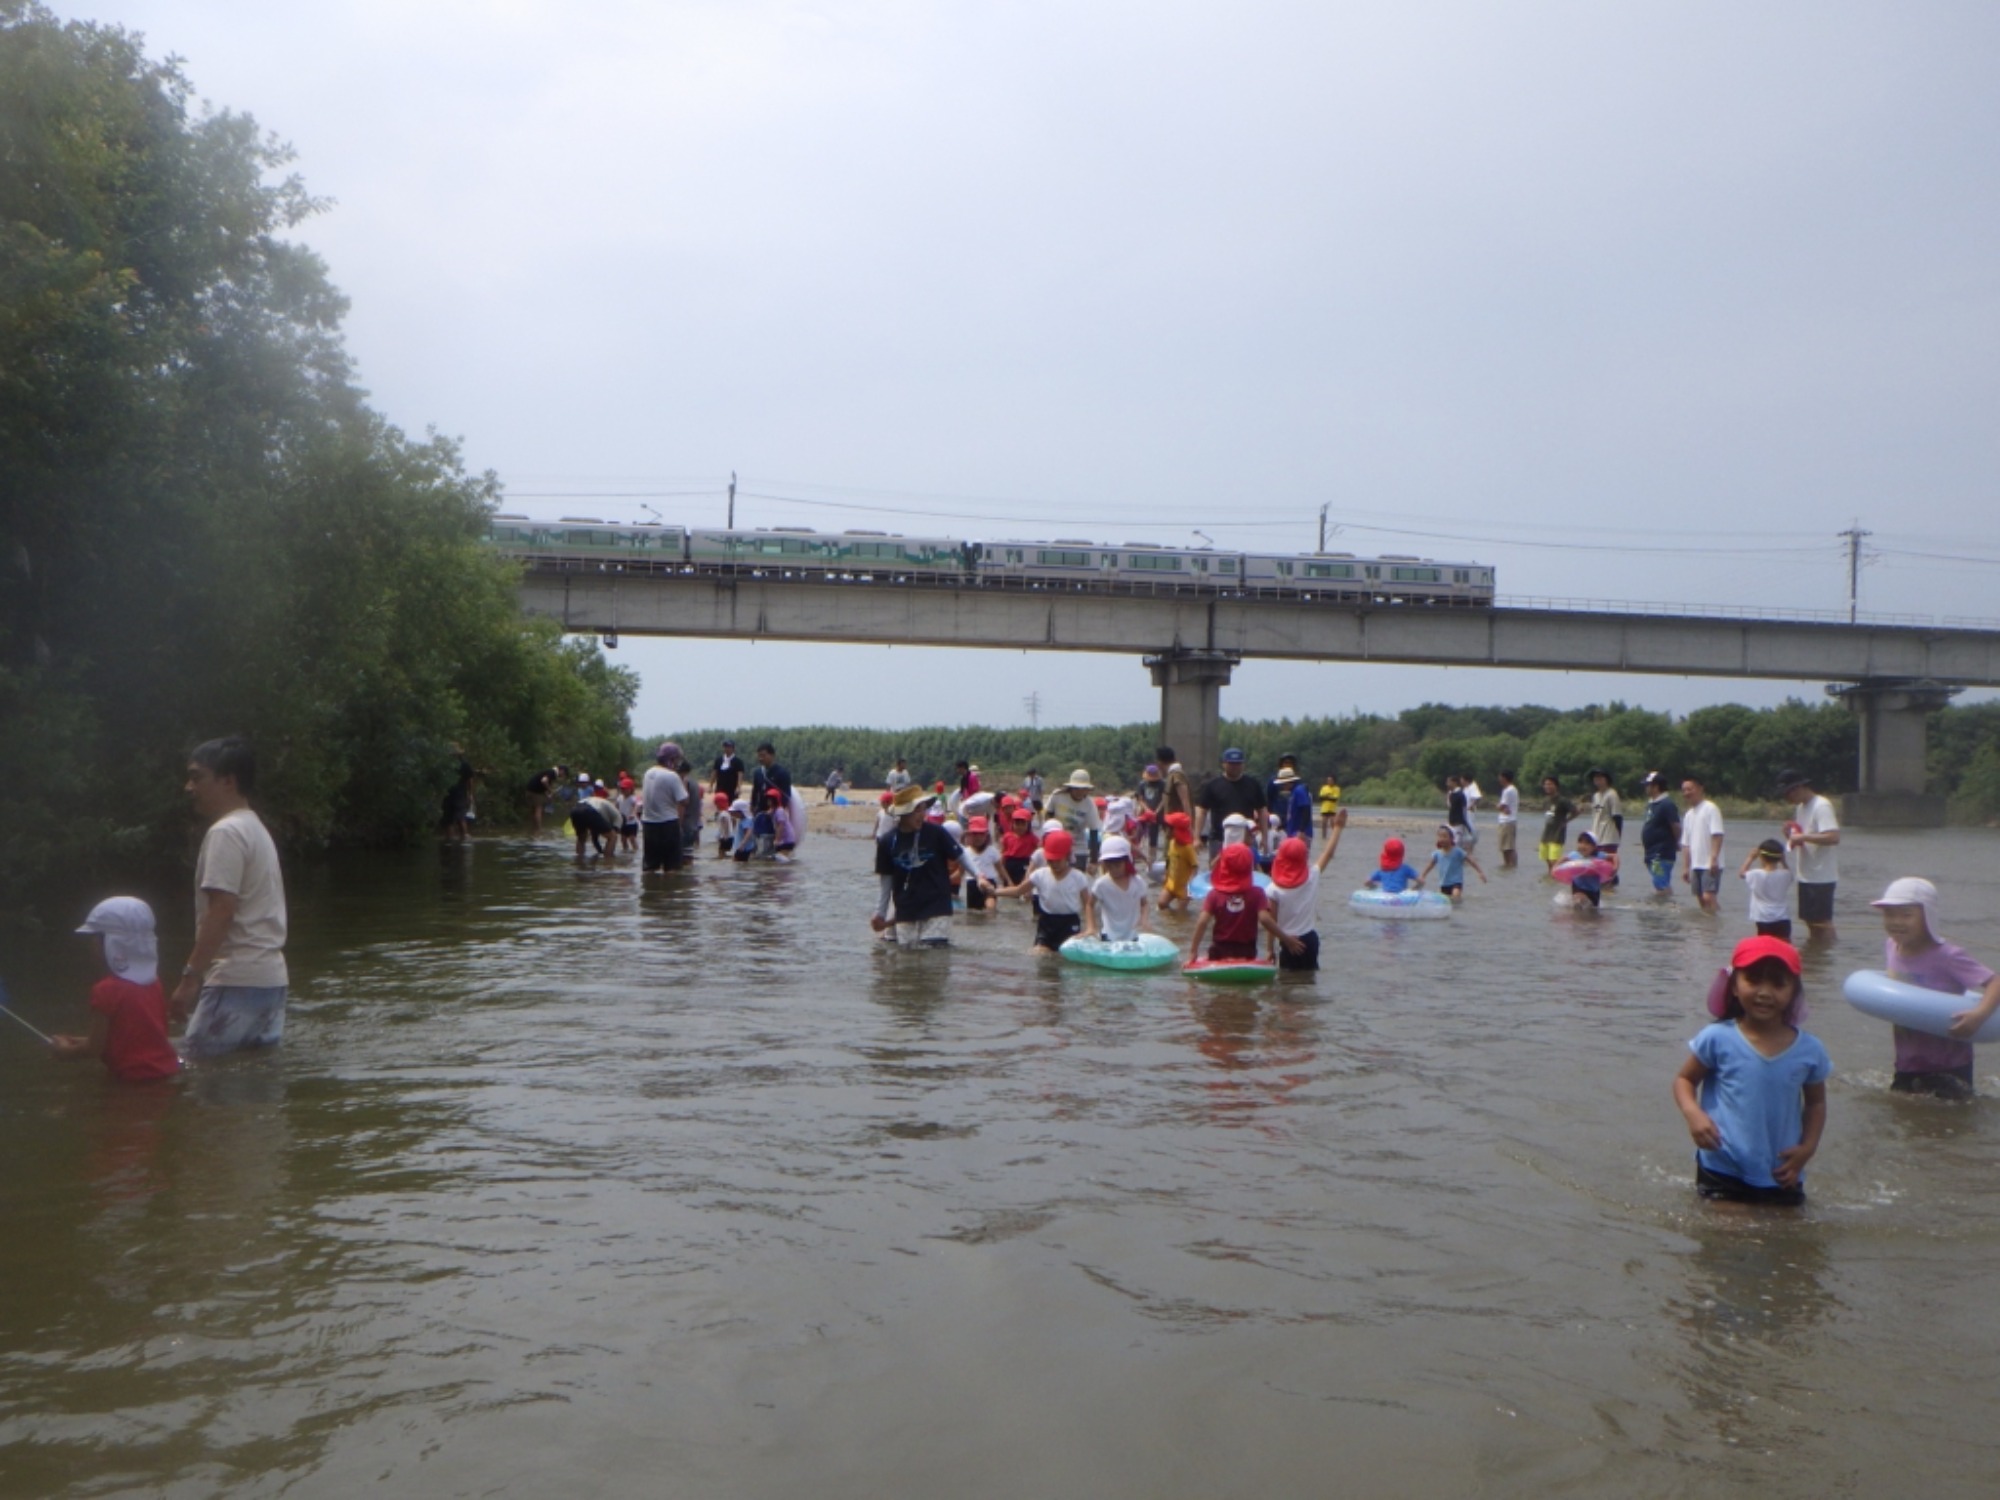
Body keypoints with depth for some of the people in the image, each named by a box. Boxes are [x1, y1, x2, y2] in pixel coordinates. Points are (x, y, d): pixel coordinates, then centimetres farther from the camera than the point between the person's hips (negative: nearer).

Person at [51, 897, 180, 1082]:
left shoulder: (106, 990, -14)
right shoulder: (154, 983, 8)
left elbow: (95, 1048, -9)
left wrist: (67, 1050, 12)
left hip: (135, 1079, -7)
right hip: (167, 1071, 7)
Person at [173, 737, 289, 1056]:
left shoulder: (226, 832, -11)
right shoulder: (256, 829, 19)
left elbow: (221, 910, -19)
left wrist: (190, 976, -19)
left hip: (237, 981, -10)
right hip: (271, 976, 10)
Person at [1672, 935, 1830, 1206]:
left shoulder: (1809, 1050, -3)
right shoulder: (1717, 1039, -10)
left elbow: (1816, 1102, 12)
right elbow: (1685, 1079, 3)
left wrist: (1807, 1147, -1)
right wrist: (1692, 1112, -17)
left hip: (1782, 1179, 3)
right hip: (1722, 1174, -2)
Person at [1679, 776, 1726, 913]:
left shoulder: (1710, 809, -8)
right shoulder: (1688, 815, 16)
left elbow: (1717, 835, -16)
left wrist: (1714, 858, -24)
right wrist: (1686, 866, 16)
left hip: (1710, 865, -8)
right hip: (1696, 865, 8)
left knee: (1708, 897, -15)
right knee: (1701, 899, 8)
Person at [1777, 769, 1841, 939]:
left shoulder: (1821, 806, -15)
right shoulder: (1801, 807, 14)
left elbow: (1834, 837, -26)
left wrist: (1803, 836, -26)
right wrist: (1791, 834, 1)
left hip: (1821, 876, -9)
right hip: (1806, 875, 9)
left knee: (1822, 922, -4)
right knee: (1810, 921, 15)